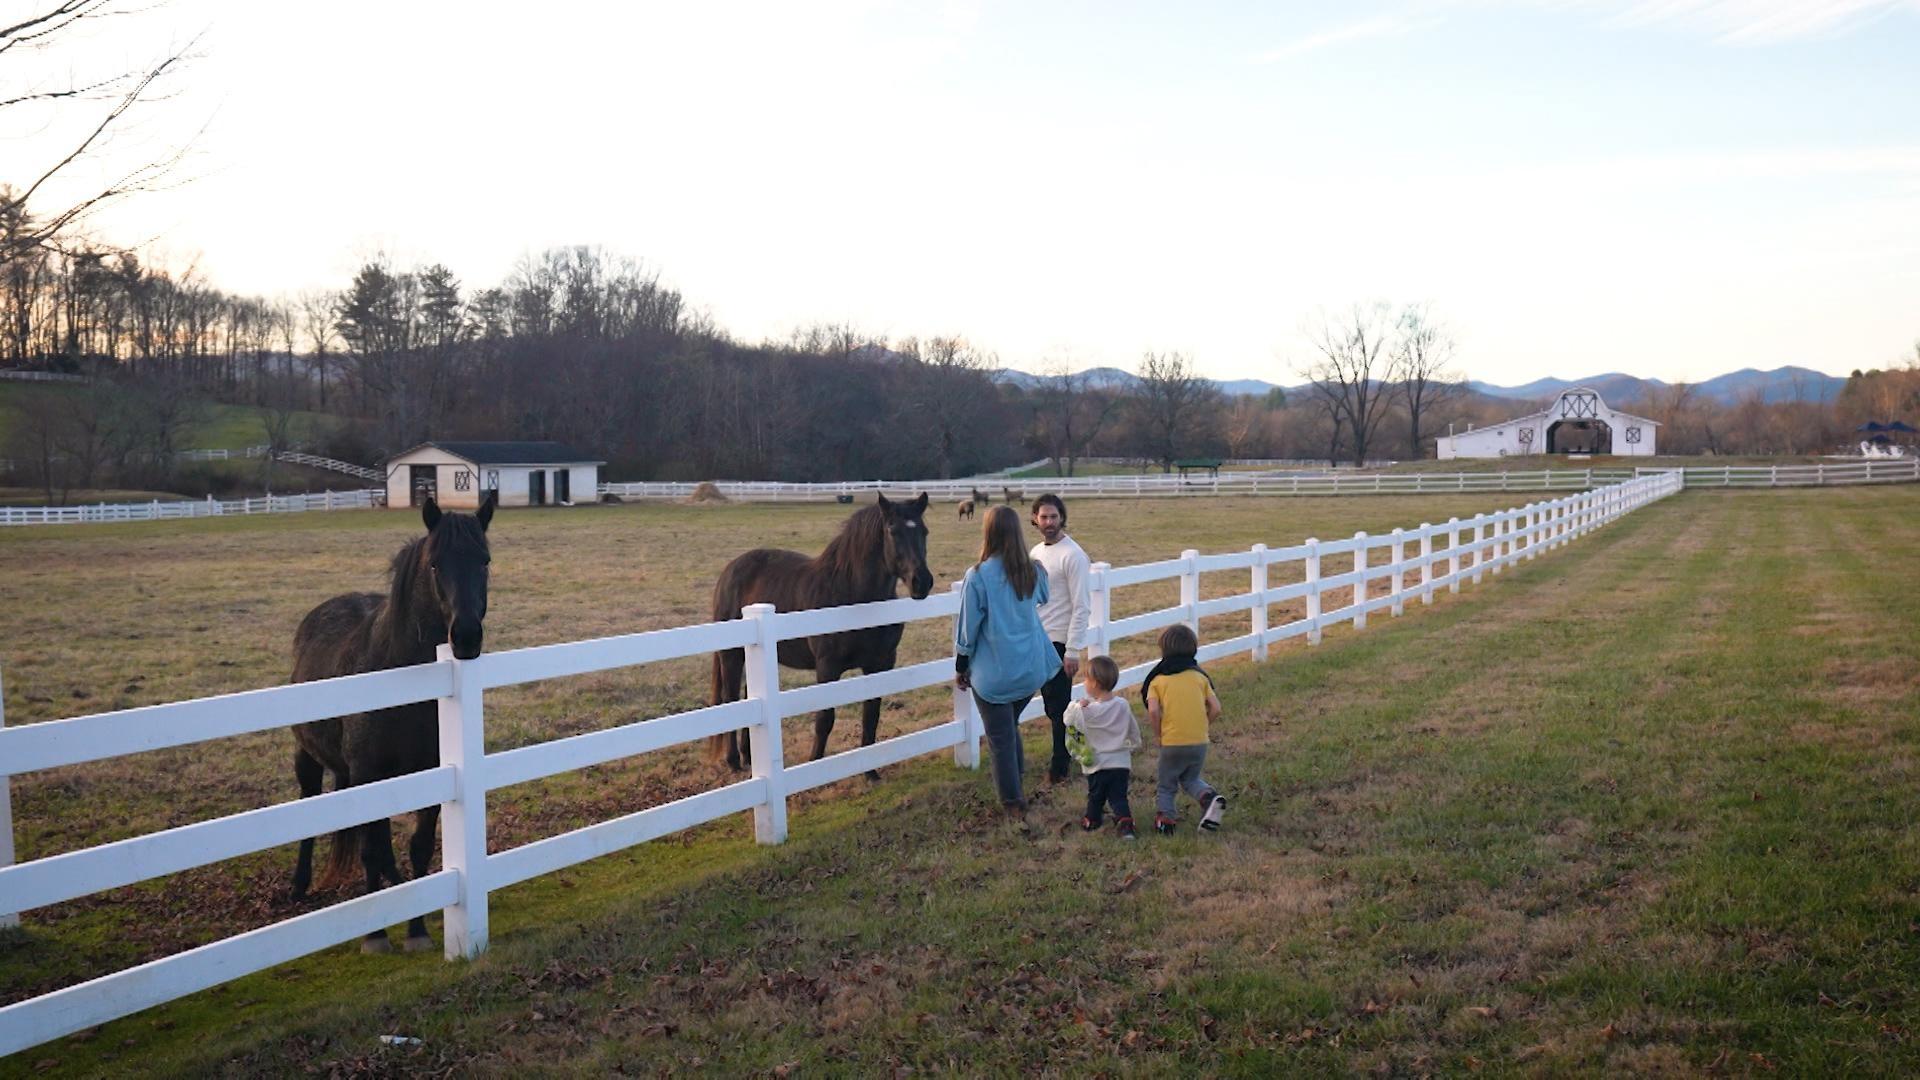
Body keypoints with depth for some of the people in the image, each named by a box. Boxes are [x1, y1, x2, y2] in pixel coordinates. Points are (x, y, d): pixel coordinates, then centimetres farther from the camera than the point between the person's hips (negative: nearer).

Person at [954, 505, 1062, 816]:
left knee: (1000, 736, 10)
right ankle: (1016, 772, 35)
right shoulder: (1033, 573, -3)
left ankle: (1012, 799, 18)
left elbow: (967, 628, -11)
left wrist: (960, 668, 3)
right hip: (1031, 670, 4)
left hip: (993, 674, -4)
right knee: (1011, 725, 25)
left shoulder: (978, 576, -18)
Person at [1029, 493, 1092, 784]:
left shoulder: (1072, 555, -15)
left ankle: (1059, 768, 8)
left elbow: (1081, 607, -17)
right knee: (1051, 704, 16)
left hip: (1059, 643, -8)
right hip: (1038, 640, 8)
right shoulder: (1036, 552, 10)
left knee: (1058, 707, -1)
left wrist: (1073, 651, -20)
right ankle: (1062, 757, 28)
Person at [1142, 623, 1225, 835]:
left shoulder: (1157, 679, -1)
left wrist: (1157, 734, -1)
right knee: (1190, 779, 24)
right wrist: (1201, 727, 14)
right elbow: (1216, 708, 1)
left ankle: (1165, 816, -5)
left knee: (1166, 785, 16)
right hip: (1200, 742, 3)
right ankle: (1209, 796, -2)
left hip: (1172, 743, -3)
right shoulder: (1200, 676, 7)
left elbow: (1153, 710, -15)